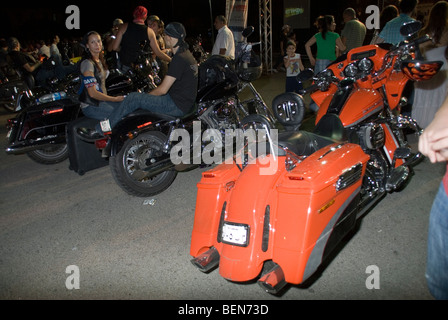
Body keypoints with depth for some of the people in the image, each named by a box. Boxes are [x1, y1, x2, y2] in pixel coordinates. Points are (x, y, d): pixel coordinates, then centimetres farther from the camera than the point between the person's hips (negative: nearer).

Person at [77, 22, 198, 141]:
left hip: (178, 106, -11)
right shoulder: (186, 54, 14)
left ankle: (99, 131, -10)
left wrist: (145, 96, -4)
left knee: (134, 98, -16)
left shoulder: (179, 59, -19)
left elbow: (163, 90, -20)